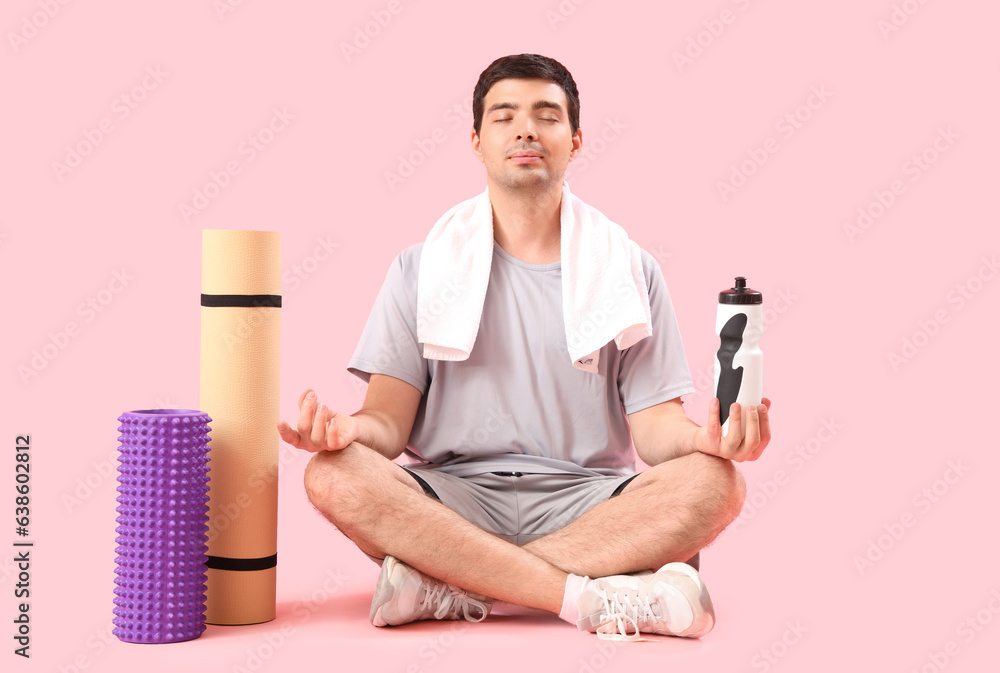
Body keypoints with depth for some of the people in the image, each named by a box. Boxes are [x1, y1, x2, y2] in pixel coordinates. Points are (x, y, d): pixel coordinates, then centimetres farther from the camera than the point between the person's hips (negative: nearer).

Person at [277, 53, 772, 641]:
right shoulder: (422, 269, 9)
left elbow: (654, 427, 2)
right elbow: (390, 421, 2)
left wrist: (705, 437, -22)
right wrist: (348, 429, -22)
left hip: (587, 503, 1)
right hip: (452, 499, 0)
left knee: (714, 483, -27)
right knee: (335, 477, -29)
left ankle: (452, 587, -27)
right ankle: (599, 598, -30)